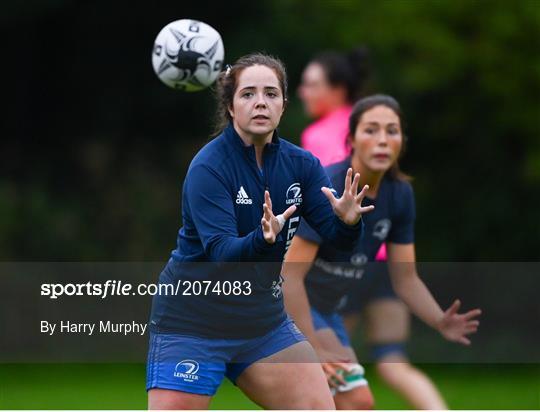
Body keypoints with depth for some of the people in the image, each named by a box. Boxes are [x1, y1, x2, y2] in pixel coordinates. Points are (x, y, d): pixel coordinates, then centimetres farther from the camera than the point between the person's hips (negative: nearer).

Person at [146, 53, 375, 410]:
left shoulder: (300, 164, -2)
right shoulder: (208, 168, -19)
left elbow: (339, 238, -9)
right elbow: (221, 253, -29)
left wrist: (347, 220, -32)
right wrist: (263, 239, -48)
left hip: (263, 320, 6)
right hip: (192, 323, -6)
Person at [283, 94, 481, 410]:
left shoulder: (400, 194, -4)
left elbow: (405, 278, 0)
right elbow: (290, 275, -27)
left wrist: (440, 321, -18)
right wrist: (313, 348, -31)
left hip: (326, 311, 8)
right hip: (287, 306, -8)